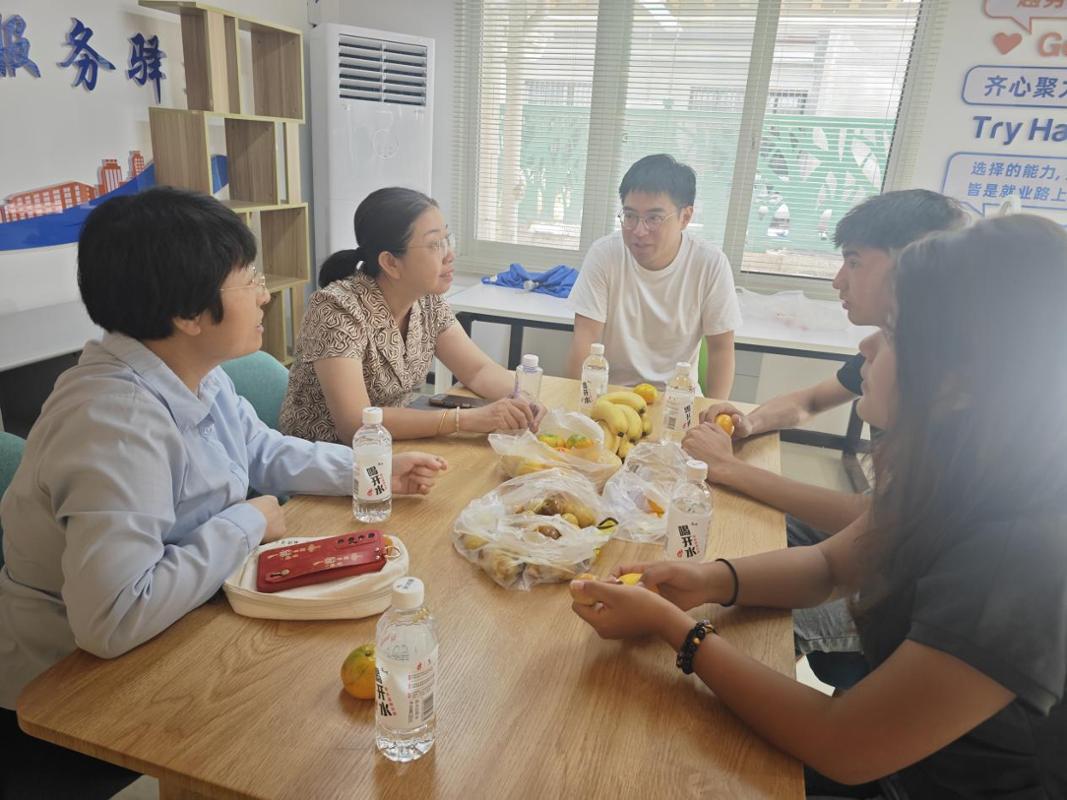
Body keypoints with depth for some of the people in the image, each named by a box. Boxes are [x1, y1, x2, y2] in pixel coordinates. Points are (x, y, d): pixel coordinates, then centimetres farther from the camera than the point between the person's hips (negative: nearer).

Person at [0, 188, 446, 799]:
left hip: (167, 635, 8)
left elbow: (265, 453, 11)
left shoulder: (197, 375, -4)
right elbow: (113, 619, -41)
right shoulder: (117, 420, -35)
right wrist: (245, 527, -27)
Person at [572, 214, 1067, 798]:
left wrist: (667, 623, -23)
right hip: (900, 750, 6)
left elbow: (842, 748, -29)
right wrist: (711, 581, -14)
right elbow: (830, 563, 4)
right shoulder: (954, 480, -9)